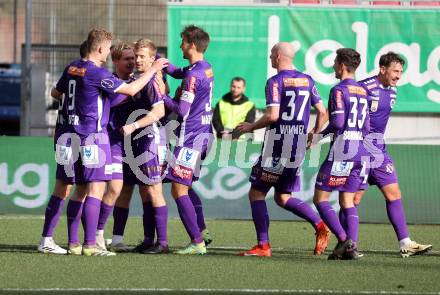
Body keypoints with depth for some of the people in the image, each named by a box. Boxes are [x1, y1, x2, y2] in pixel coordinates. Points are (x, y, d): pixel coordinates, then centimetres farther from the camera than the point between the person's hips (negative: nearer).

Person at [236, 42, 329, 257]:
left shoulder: (275, 82, -8)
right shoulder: (307, 80, 11)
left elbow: (272, 116, -18)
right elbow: (322, 112, 11)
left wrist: (251, 127, -2)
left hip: (277, 145, -7)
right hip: (299, 147, 7)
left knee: (256, 193, 3)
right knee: (283, 197, 16)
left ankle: (263, 245, -4)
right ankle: (319, 224, -5)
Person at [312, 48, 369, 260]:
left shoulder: (339, 90, -9)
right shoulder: (362, 92, 15)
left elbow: (338, 123, -18)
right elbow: (366, 127, 16)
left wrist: (320, 135, -3)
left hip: (341, 152, -8)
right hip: (360, 152, 8)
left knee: (320, 199, -1)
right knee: (347, 202, 10)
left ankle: (344, 240, -15)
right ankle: (351, 247, -2)